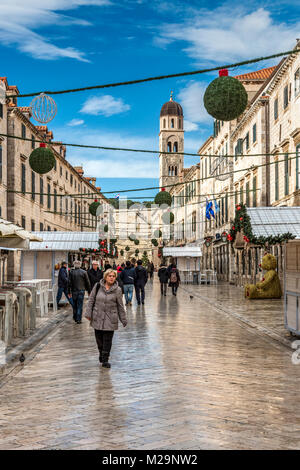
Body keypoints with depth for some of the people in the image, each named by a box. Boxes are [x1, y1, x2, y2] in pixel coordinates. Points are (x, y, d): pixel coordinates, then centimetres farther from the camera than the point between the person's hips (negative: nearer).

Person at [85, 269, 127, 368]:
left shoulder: (117, 290, -2)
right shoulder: (97, 286, 0)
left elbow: (120, 306, 3)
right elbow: (91, 300, 6)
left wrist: (123, 320, 6)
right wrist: (88, 313, 1)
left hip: (110, 319, -2)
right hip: (97, 317, 2)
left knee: (107, 340, -3)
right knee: (99, 338, 11)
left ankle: (105, 360, 6)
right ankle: (101, 353, 36)